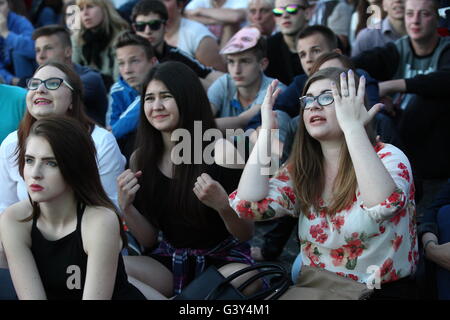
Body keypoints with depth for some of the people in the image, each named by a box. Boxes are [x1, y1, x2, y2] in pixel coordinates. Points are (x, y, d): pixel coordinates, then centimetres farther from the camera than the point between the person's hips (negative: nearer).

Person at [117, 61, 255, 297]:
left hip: (224, 259, -4)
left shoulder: (220, 151, -12)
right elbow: (149, 241, 4)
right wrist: (125, 206, -14)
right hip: (170, 261, 4)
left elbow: (246, 235, -7)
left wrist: (223, 205, -28)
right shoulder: (140, 159, 0)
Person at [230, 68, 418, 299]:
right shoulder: (301, 170, 4)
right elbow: (247, 205, -13)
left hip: (380, 291, -3)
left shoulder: (388, 158, -10)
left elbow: (385, 205, -34)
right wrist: (266, 129, -9)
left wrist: (352, 126, -33)